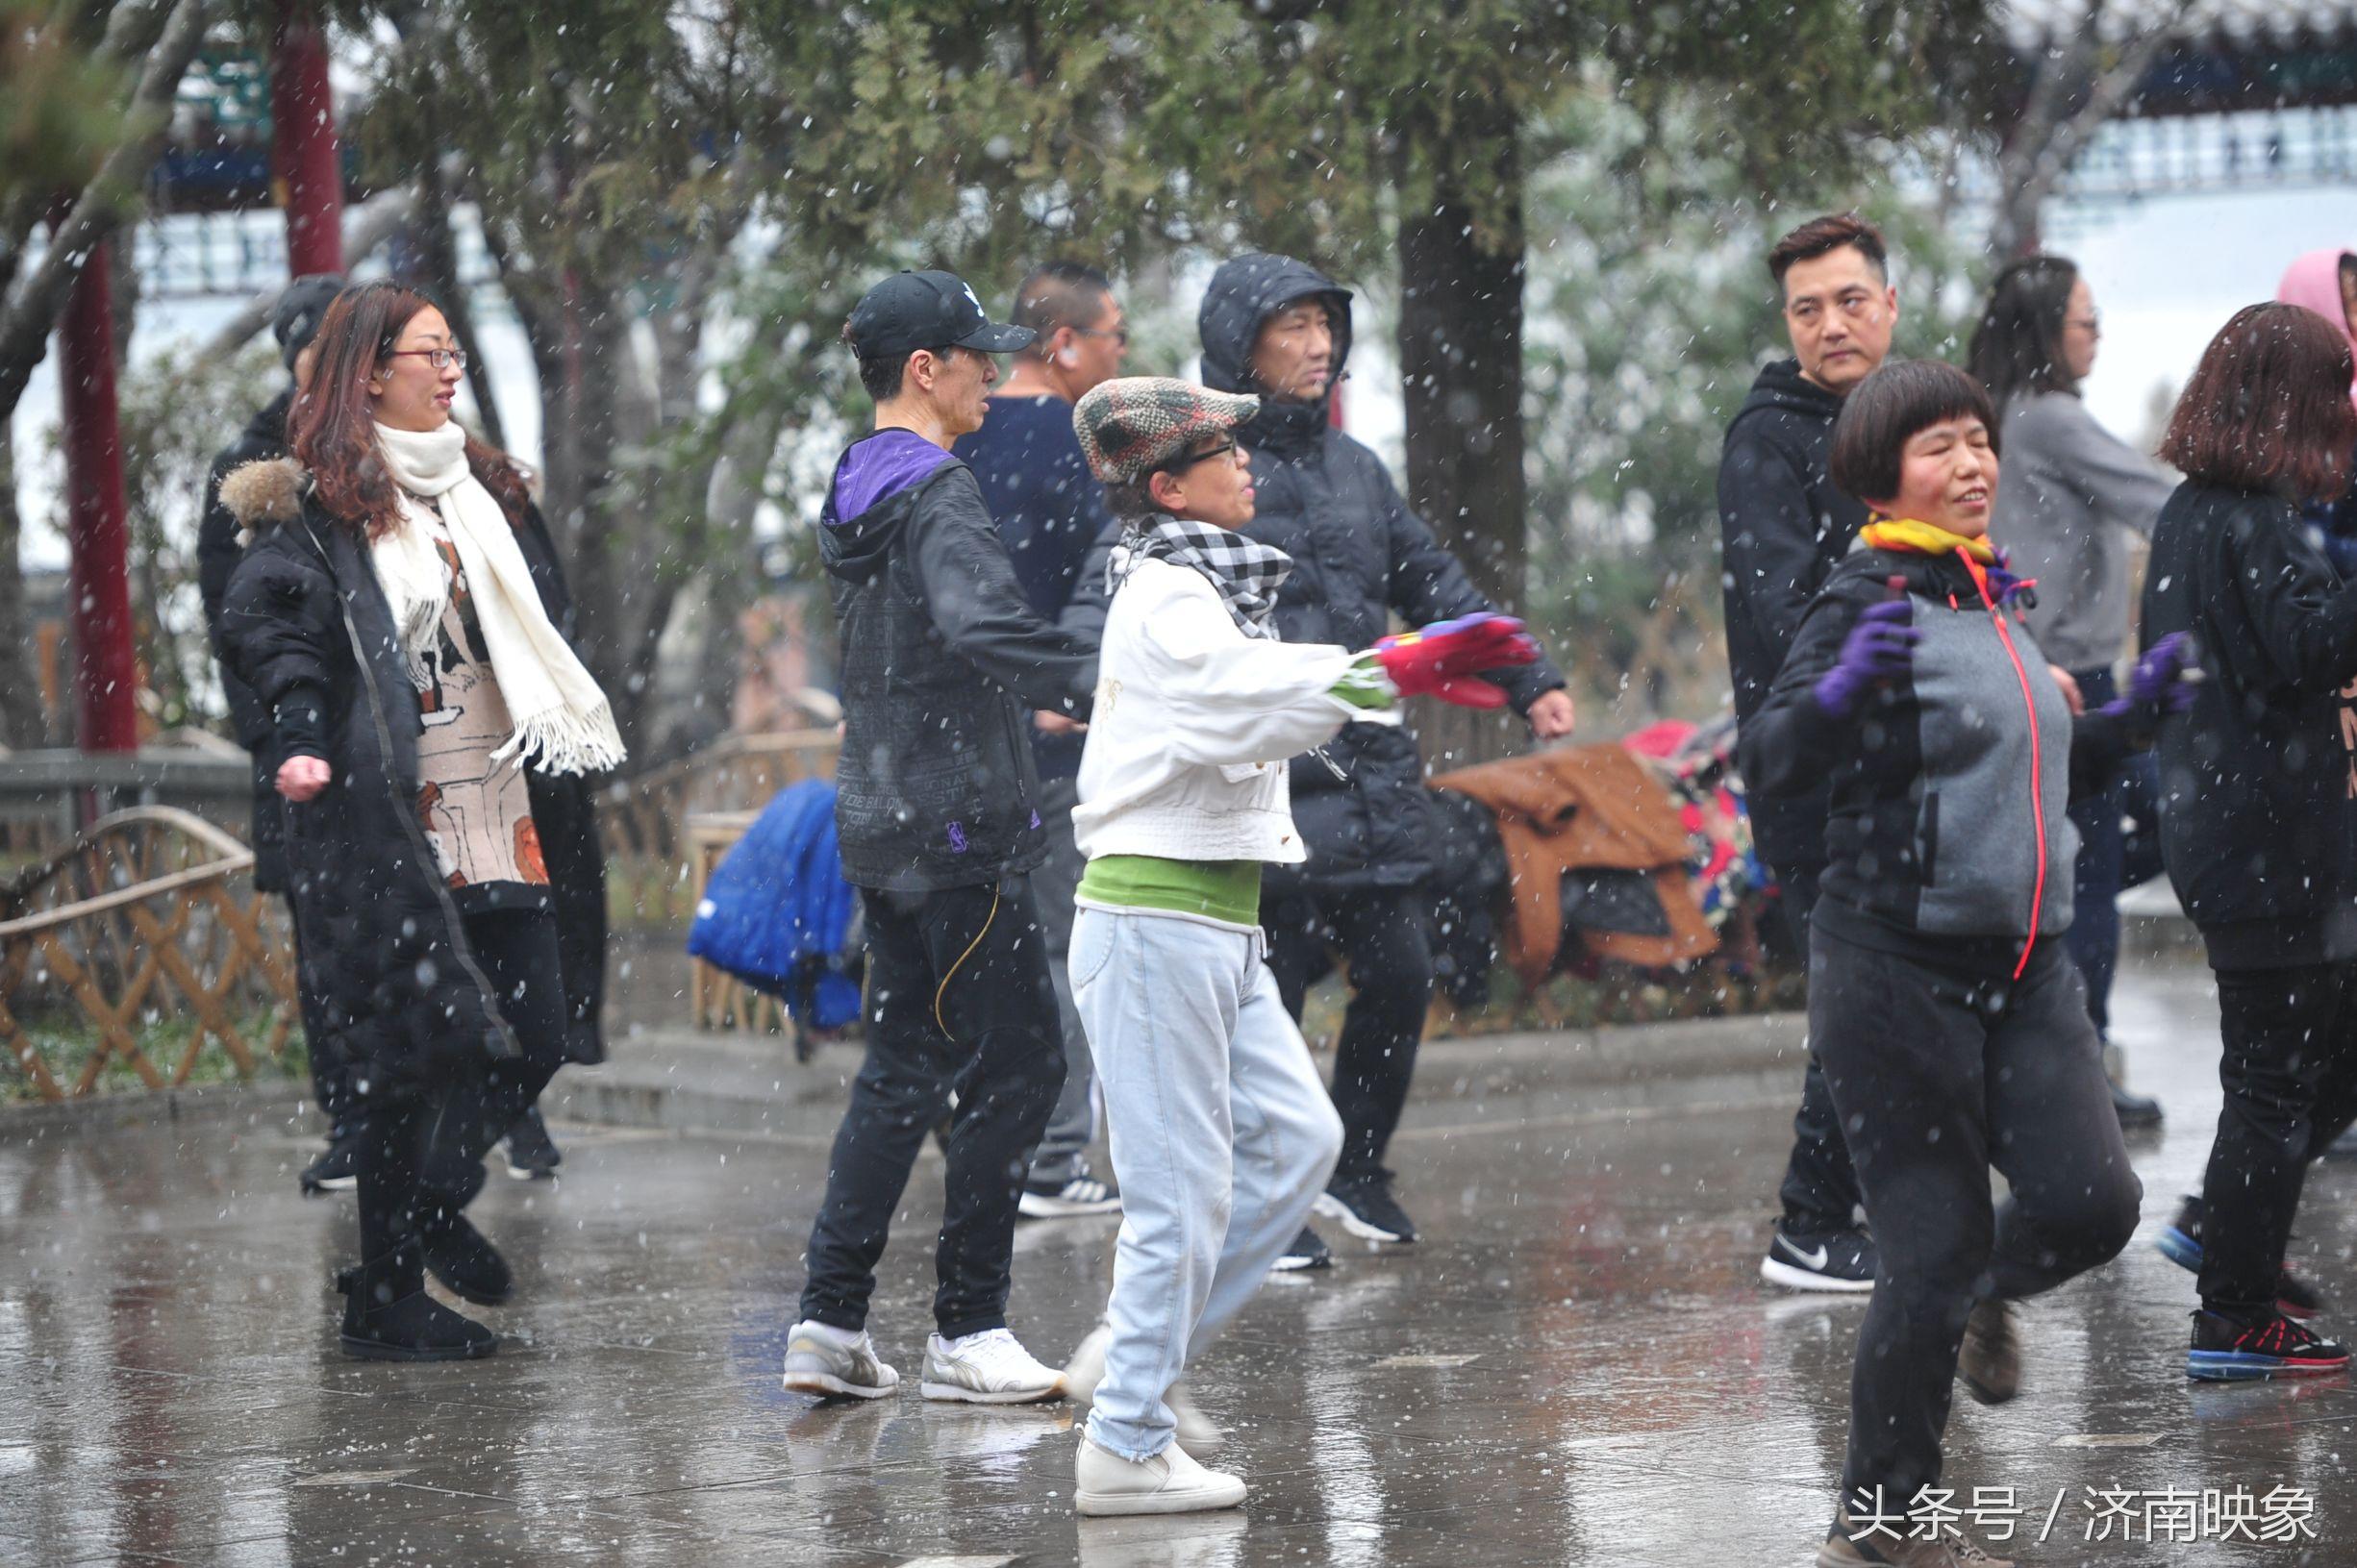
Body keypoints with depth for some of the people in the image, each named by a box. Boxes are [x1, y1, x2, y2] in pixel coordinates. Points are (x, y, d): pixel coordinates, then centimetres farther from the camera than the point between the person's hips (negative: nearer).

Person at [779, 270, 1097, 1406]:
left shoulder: (855, 493, 14)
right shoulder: (936, 494, -15)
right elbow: (977, 623, -34)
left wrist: (1038, 695, 30)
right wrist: (1088, 679, -40)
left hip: (879, 820, 9)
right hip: (959, 823, -9)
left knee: (904, 1064, 13)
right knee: (1017, 1064, -2)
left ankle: (830, 1321, 10)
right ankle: (966, 1332, 1)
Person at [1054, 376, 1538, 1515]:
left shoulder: (1204, 588, 17)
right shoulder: (1164, 598, -14)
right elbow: (1246, 692, -32)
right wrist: (1398, 672, -44)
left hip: (1220, 927, 10)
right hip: (1155, 919, -10)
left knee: (1295, 1139, 10)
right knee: (1183, 1186, -7)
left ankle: (1133, 1352, 17)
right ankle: (1127, 1447, -1)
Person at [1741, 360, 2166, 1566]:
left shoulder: (1993, 603, 14)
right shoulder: (1868, 603, -10)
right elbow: (1773, 762, -22)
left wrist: (2130, 719, 14)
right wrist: (1841, 690, -41)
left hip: (2025, 968, 6)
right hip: (1896, 965, -6)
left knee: (2091, 1202, -13)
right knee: (1934, 1257, -6)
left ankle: (1989, 1299, 23)